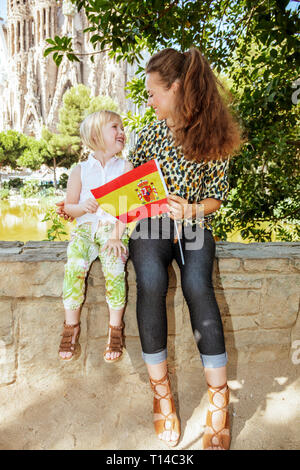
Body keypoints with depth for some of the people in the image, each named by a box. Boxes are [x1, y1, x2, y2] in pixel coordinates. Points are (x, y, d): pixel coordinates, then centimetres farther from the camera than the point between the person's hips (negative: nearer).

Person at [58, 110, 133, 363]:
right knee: (74, 266, -26)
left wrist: (116, 236, -14)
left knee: (114, 266, -29)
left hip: (114, 228, -1)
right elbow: (69, 207, 11)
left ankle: (116, 328, -11)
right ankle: (71, 326, -8)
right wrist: (82, 207, -12)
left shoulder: (125, 167, 9)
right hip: (86, 227, 1)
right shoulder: (80, 170, 11)